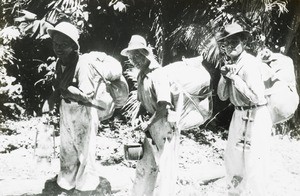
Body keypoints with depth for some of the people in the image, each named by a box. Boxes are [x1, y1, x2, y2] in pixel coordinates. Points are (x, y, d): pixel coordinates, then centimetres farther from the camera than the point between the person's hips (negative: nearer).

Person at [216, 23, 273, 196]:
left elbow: (257, 96, -28)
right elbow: (222, 96, 7)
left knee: (254, 164, -4)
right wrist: (225, 77, -10)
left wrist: (235, 77, -23)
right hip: (239, 115, 9)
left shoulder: (250, 63, -19)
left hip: (255, 117, -9)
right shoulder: (231, 64, 6)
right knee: (232, 158, 21)